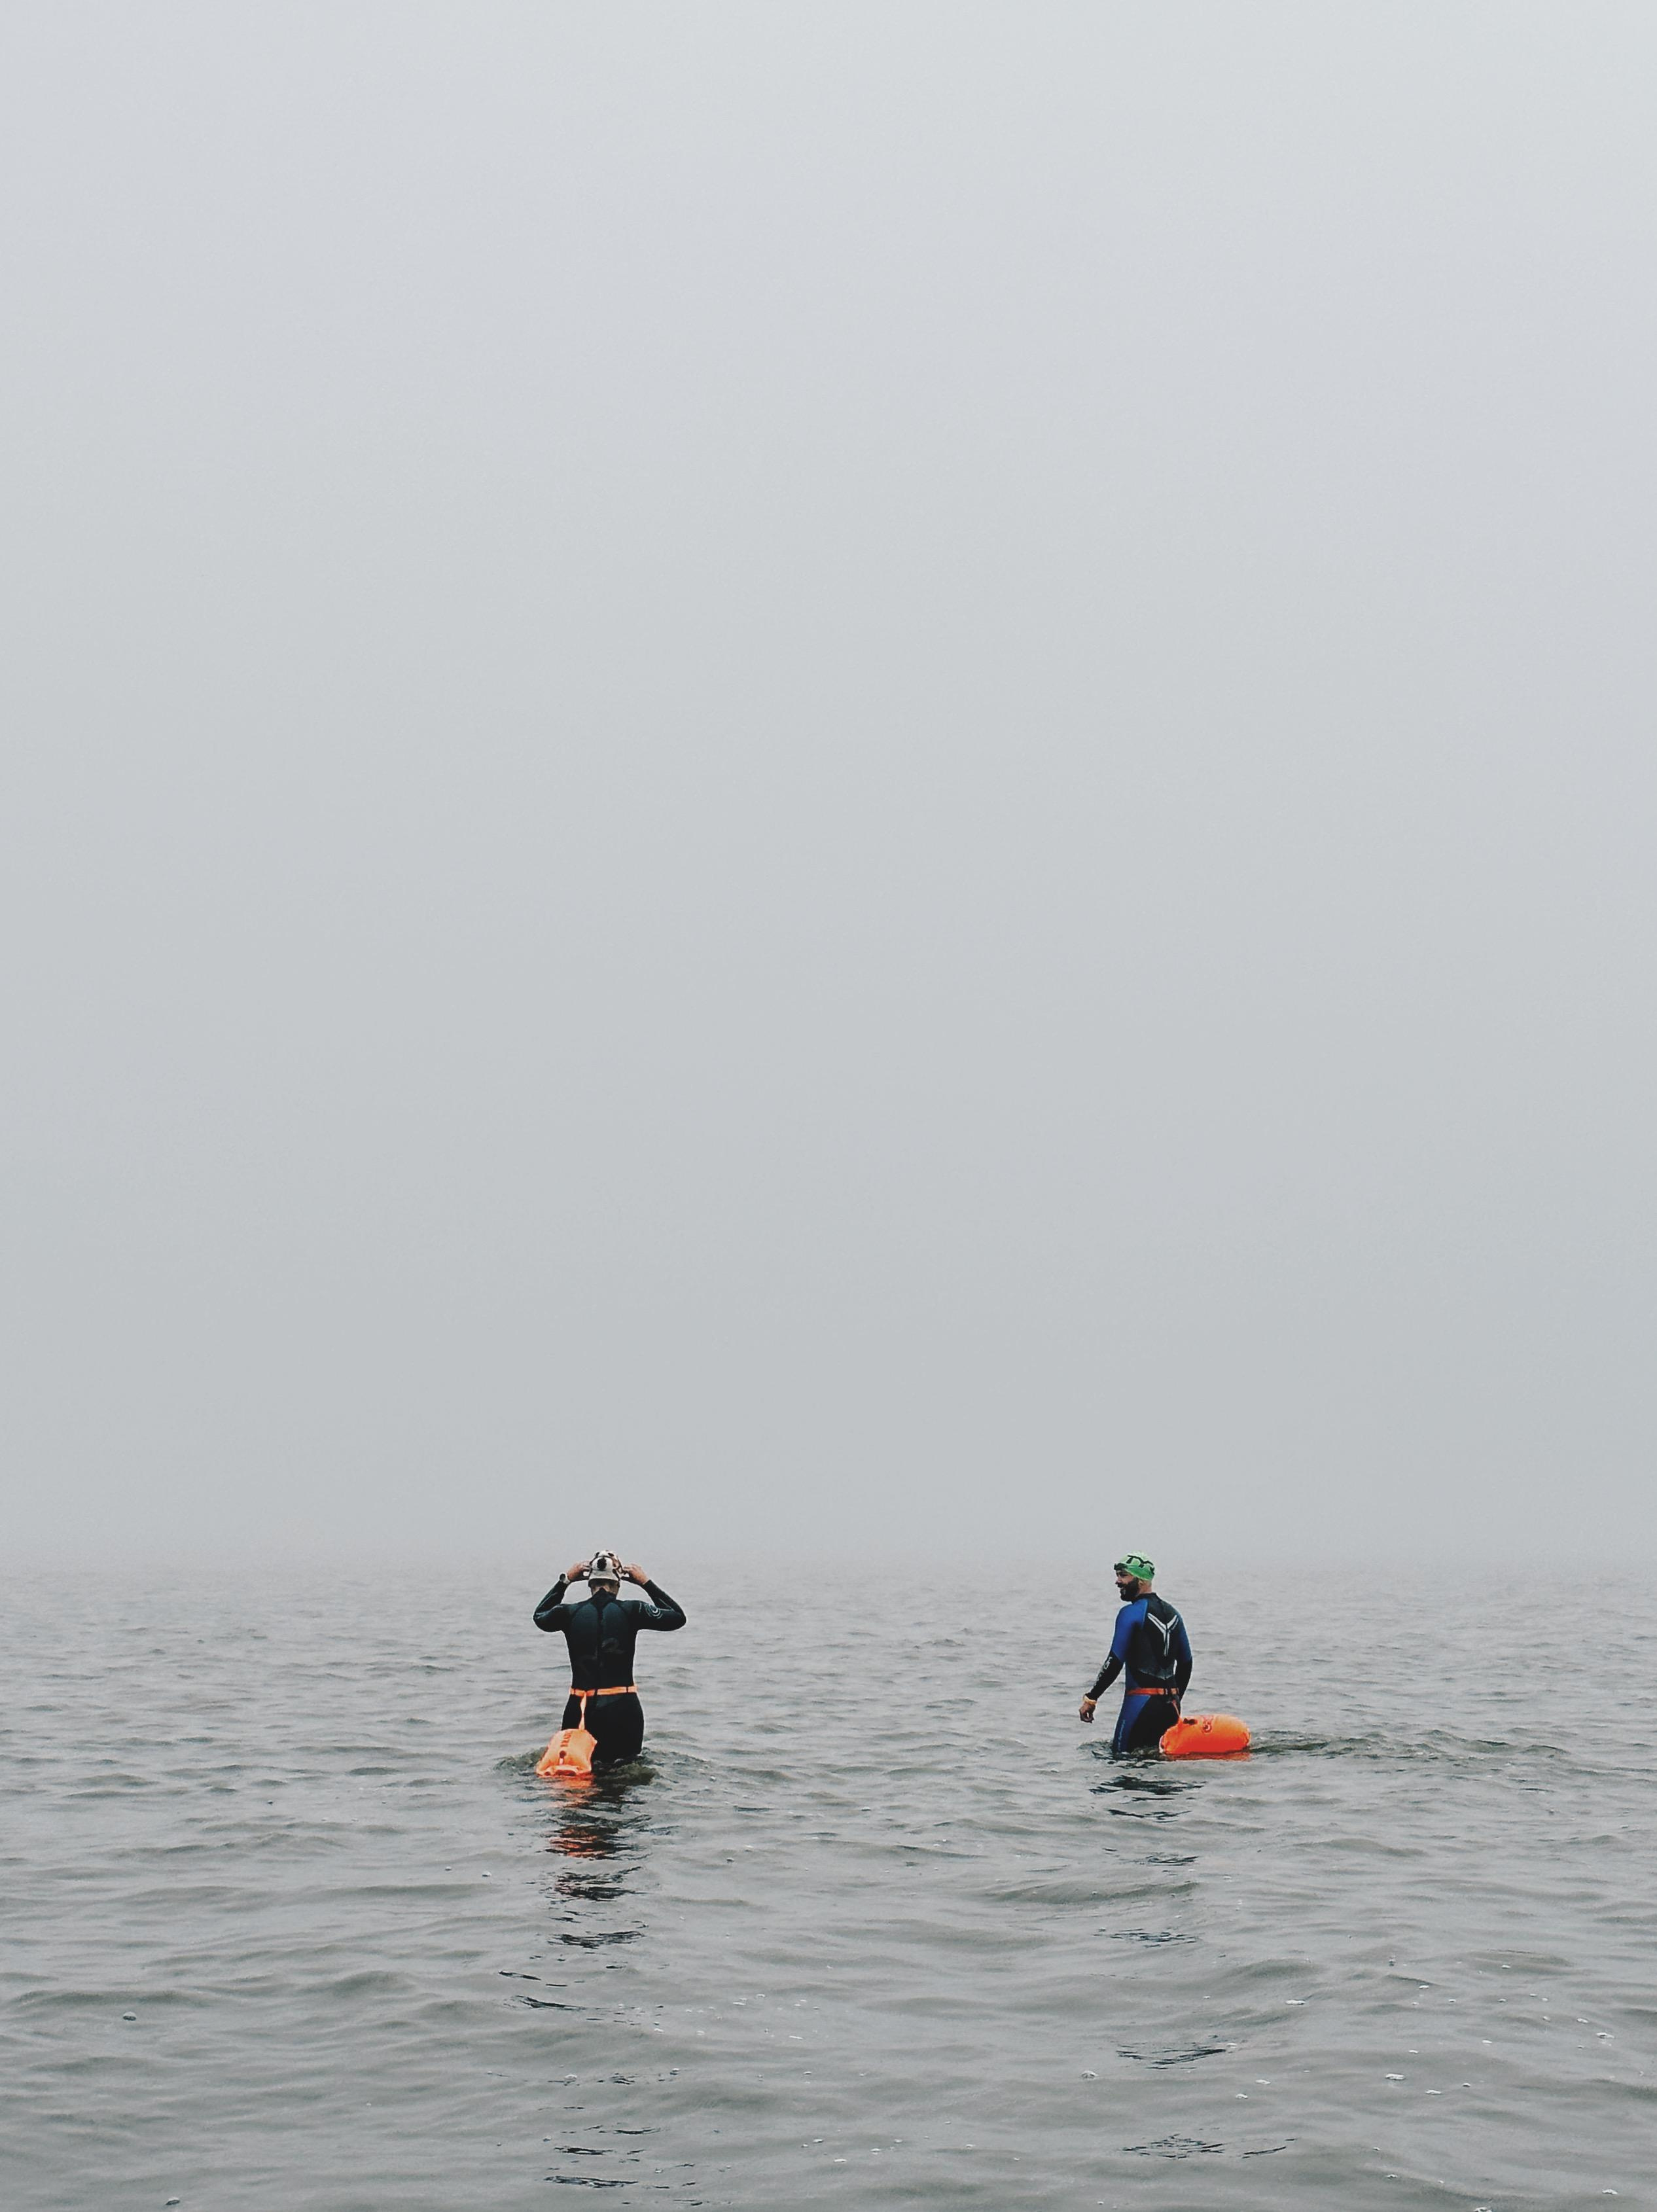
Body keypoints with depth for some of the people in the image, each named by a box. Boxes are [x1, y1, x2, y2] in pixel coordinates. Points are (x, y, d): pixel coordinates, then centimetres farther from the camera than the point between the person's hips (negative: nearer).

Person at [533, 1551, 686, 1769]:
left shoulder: (570, 1614, 0)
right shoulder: (631, 1611, -5)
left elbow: (540, 1617, 25)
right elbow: (678, 1618, 11)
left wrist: (565, 1580, 27)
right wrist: (647, 1584, 17)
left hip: (581, 1710, 1)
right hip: (623, 1709, -1)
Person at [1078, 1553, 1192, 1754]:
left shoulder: (1132, 1613, -9)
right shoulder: (1172, 1614, 15)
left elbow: (1115, 1662, -13)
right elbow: (1186, 1663, 20)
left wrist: (1091, 1699, -8)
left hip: (1141, 1700, -7)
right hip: (1170, 1703, 7)